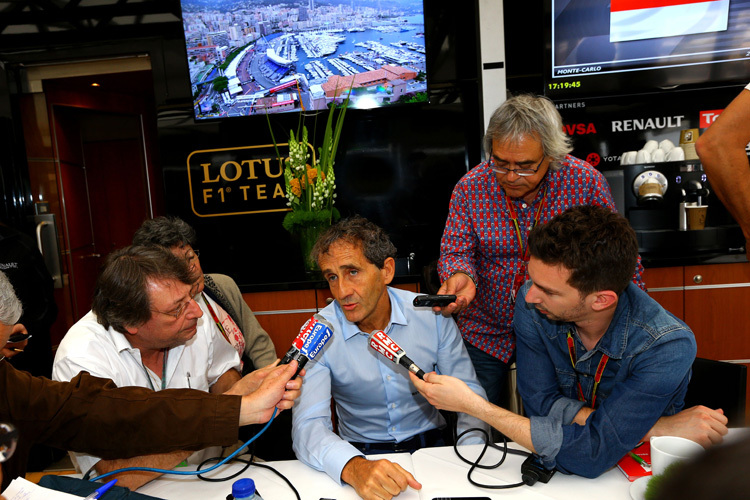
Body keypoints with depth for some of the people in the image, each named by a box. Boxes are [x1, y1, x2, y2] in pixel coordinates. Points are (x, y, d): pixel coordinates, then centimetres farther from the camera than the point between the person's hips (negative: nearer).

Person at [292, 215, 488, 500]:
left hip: (430, 446, 1)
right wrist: (353, 467, -40)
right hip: (359, 454, 0)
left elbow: (470, 394, -1)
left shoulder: (432, 314, -9)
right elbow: (308, 425, -20)